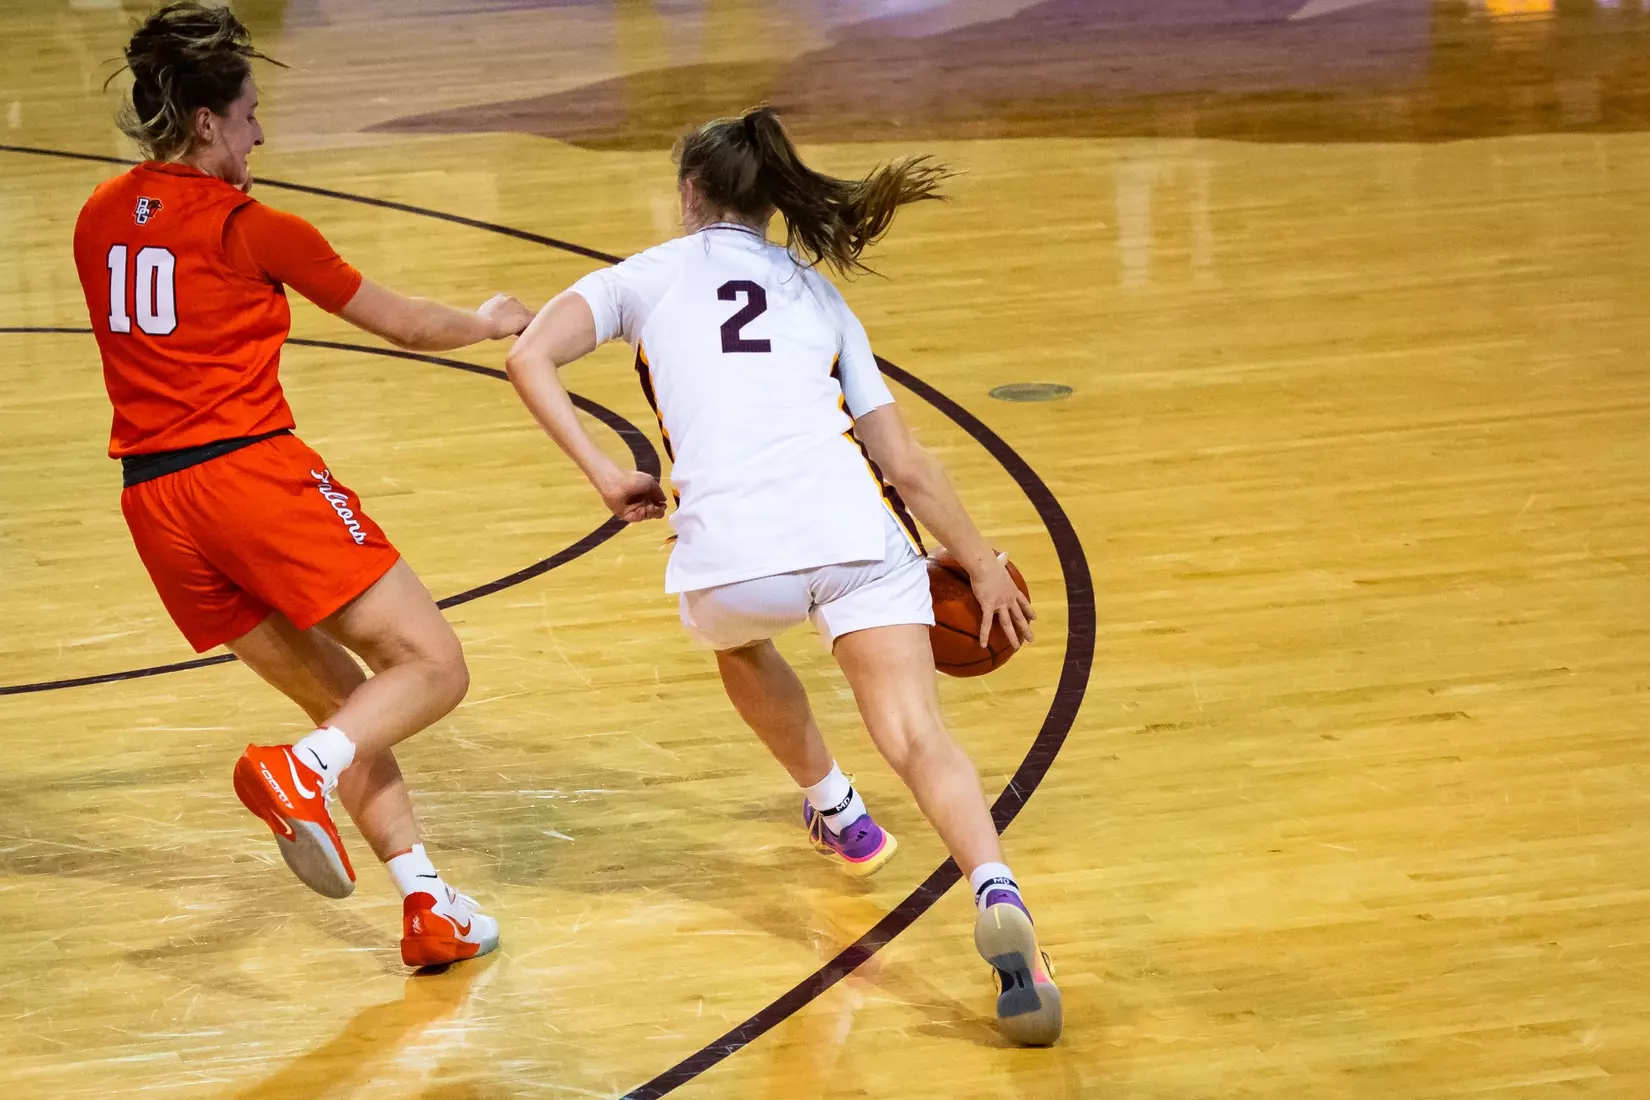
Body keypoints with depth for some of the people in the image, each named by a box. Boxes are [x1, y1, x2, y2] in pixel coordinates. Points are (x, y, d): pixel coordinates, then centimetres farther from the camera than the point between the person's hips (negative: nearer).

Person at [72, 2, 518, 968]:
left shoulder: (101, 219, 12)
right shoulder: (251, 230, -3)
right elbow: (404, 323, 8)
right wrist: (490, 325, 26)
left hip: (156, 505, 7)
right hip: (252, 471, -7)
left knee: (343, 699, 14)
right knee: (434, 667, -5)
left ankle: (429, 905, 5)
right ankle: (300, 772, -30)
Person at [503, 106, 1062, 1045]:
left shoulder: (649, 276, 22)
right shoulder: (819, 295, 28)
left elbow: (532, 359, 5)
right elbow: (904, 461, 25)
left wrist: (607, 477, 8)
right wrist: (984, 567, 34)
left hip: (732, 549, -1)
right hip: (855, 527, 1)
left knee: (737, 640, 35)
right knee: (920, 739, -8)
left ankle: (835, 809, 44)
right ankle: (997, 894, -34)